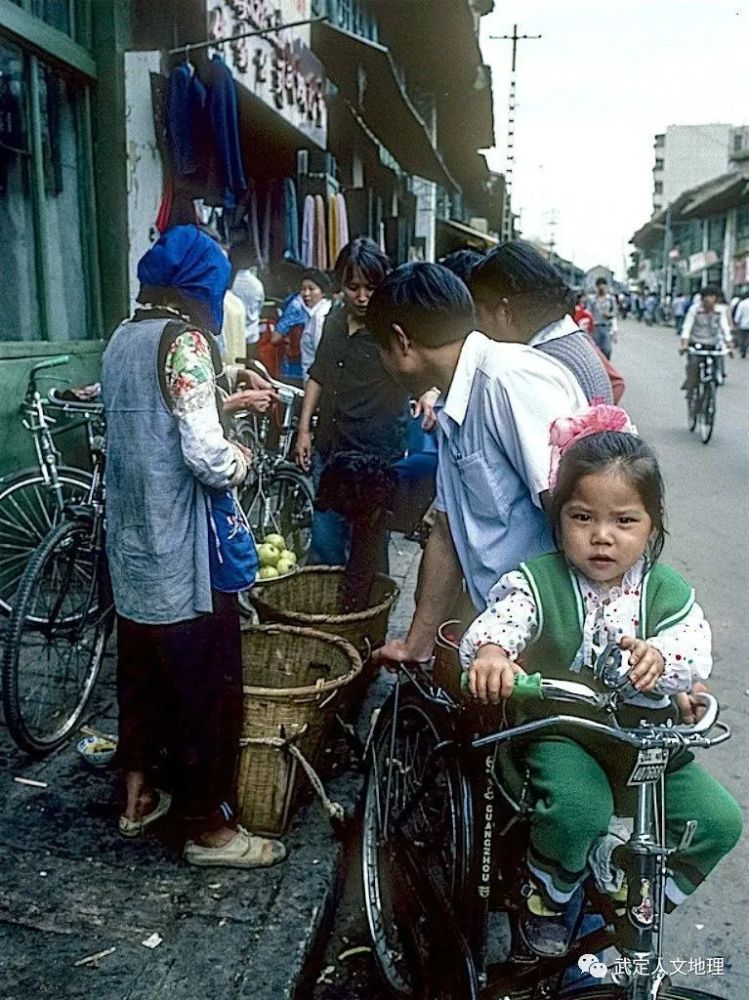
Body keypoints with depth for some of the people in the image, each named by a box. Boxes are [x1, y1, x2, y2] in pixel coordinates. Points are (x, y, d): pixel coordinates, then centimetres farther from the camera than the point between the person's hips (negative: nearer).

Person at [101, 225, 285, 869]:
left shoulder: (124, 339, 10)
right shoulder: (184, 338, -16)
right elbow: (206, 455, -24)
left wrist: (226, 399, 25)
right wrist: (242, 460, -4)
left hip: (131, 545, 9)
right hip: (183, 551, -9)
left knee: (141, 670, 20)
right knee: (209, 686, 4)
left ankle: (138, 797, 35)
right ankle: (209, 827, 16)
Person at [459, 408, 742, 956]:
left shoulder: (667, 590, -2)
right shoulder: (537, 581, -11)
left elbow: (695, 653, -17)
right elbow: (496, 620, -27)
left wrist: (658, 657, -41)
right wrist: (489, 651, -52)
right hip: (558, 732, -4)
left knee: (719, 820, -6)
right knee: (577, 807, -31)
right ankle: (547, 895, 2)